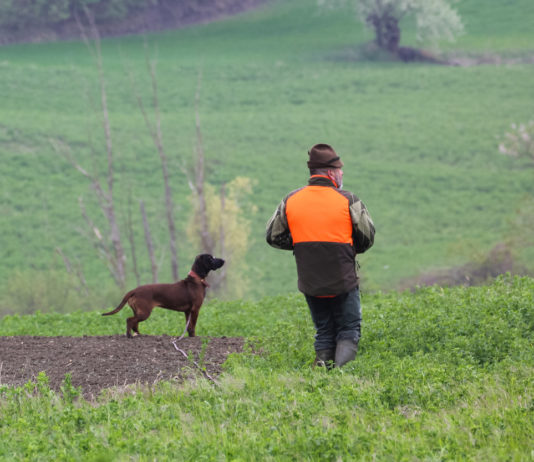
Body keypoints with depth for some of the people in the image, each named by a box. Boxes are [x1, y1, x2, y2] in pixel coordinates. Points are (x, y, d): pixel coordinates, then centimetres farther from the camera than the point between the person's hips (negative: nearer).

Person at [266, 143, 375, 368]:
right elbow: (367, 239, -1)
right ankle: (340, 369, -16)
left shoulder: (291, 201, 1)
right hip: (343, 282, -3)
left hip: (310, 282, 3)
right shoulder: (348, 202, -8)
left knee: (323, 333, 17)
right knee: (349, 331, 6)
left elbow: (273, 237, 7)